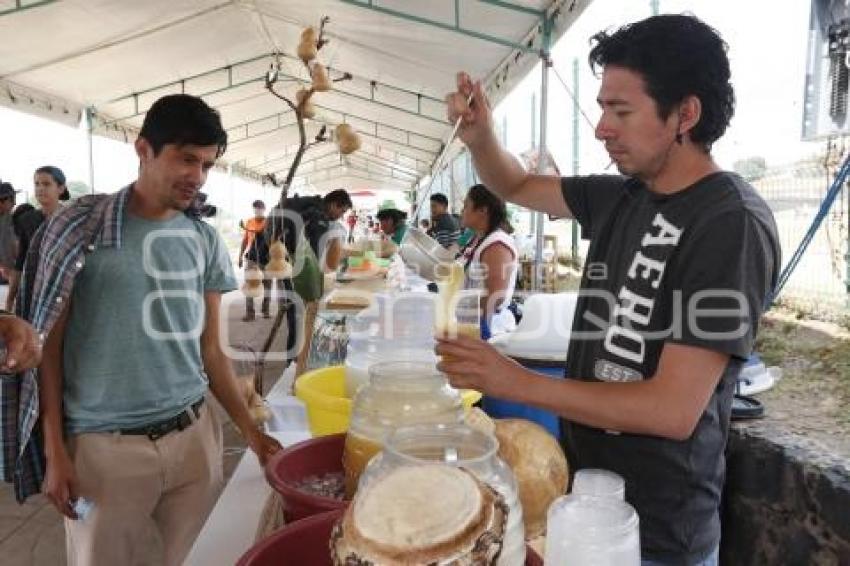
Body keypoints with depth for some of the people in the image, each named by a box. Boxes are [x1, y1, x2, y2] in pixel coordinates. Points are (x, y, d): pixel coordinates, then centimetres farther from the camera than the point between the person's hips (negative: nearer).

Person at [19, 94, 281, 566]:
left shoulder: (206, 242, 5)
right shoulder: (79, 228, -6)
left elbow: (211, 351, 9)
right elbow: (46, 344, -2)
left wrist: (251, 431, 5)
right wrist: (55, 451, -4)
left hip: (195, 435, 3)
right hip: (104, 446, -3)